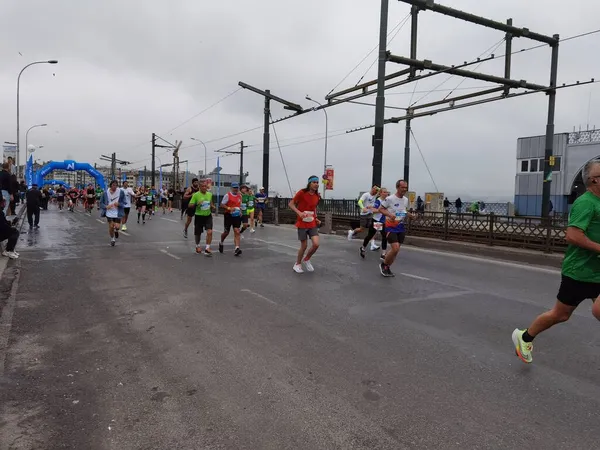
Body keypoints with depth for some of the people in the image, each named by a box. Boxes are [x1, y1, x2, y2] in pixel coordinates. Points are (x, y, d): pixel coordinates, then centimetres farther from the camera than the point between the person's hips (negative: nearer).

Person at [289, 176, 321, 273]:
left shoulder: (317, 196, 3)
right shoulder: (302, 192, -13)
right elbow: (291, 204, -9)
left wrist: (316, 218, 5)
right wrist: (299, 212, -24)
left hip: (312, 224, 4)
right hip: (302, 223, -4)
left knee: (316, 244, -10)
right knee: (304, 245, 3)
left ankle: (306, 260, 18)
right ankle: (297, 264, 27)